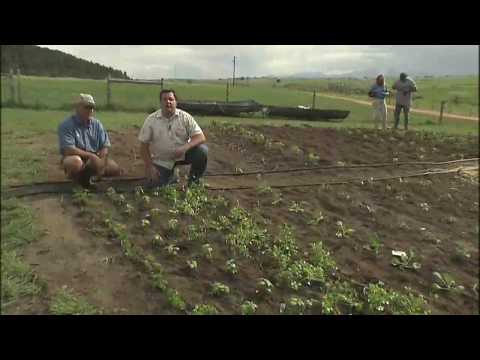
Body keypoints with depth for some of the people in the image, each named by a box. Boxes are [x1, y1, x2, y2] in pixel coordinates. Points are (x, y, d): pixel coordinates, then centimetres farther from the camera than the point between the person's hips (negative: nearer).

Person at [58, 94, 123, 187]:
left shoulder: (97, 124, 3)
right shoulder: (66, 125, -12)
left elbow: (105, 146, 0)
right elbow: (68, 150, -22)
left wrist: (101, 164, -18)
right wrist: (92, 156, -23)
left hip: (94, 160, 5)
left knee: (117, 170, -13)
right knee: (75, 162, -40)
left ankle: (87, 176, 9)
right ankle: (80, 180, -6)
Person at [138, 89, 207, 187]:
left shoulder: (185, 117, -9)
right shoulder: (151, 120, -8)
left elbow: (201, 137, -17)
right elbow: (144, 145, -4)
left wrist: (185, 147, -35)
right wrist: (149, 167, -12)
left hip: (183, 154, 0)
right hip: (161, 161, 0)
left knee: (202, 150, -25)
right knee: (158, 185, -16)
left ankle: (194, 178, 1)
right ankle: (171, 176, 20)